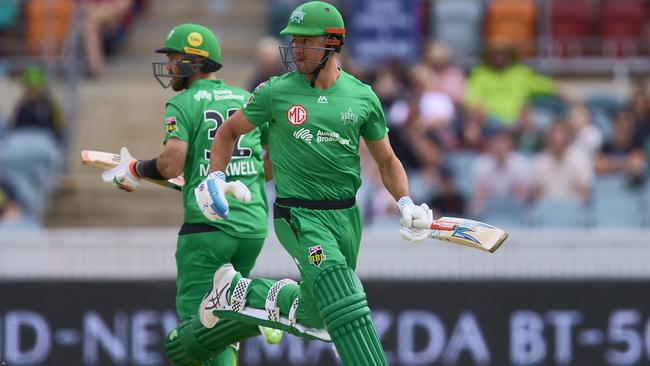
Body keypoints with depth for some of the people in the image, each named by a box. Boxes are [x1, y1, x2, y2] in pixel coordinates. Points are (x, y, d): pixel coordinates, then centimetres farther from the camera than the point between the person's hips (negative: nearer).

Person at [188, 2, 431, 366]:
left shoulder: (363, 97, 3)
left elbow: (386, 159, 12)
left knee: (311, 317, 14)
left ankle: (238, 292, 35)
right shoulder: (276, 92, -2)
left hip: (346, 216, 4)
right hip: (299, 216, -4)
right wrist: (215, 178, -1)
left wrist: (405, 203, -4)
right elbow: (230, 131, 13)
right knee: (345, 307, -22)